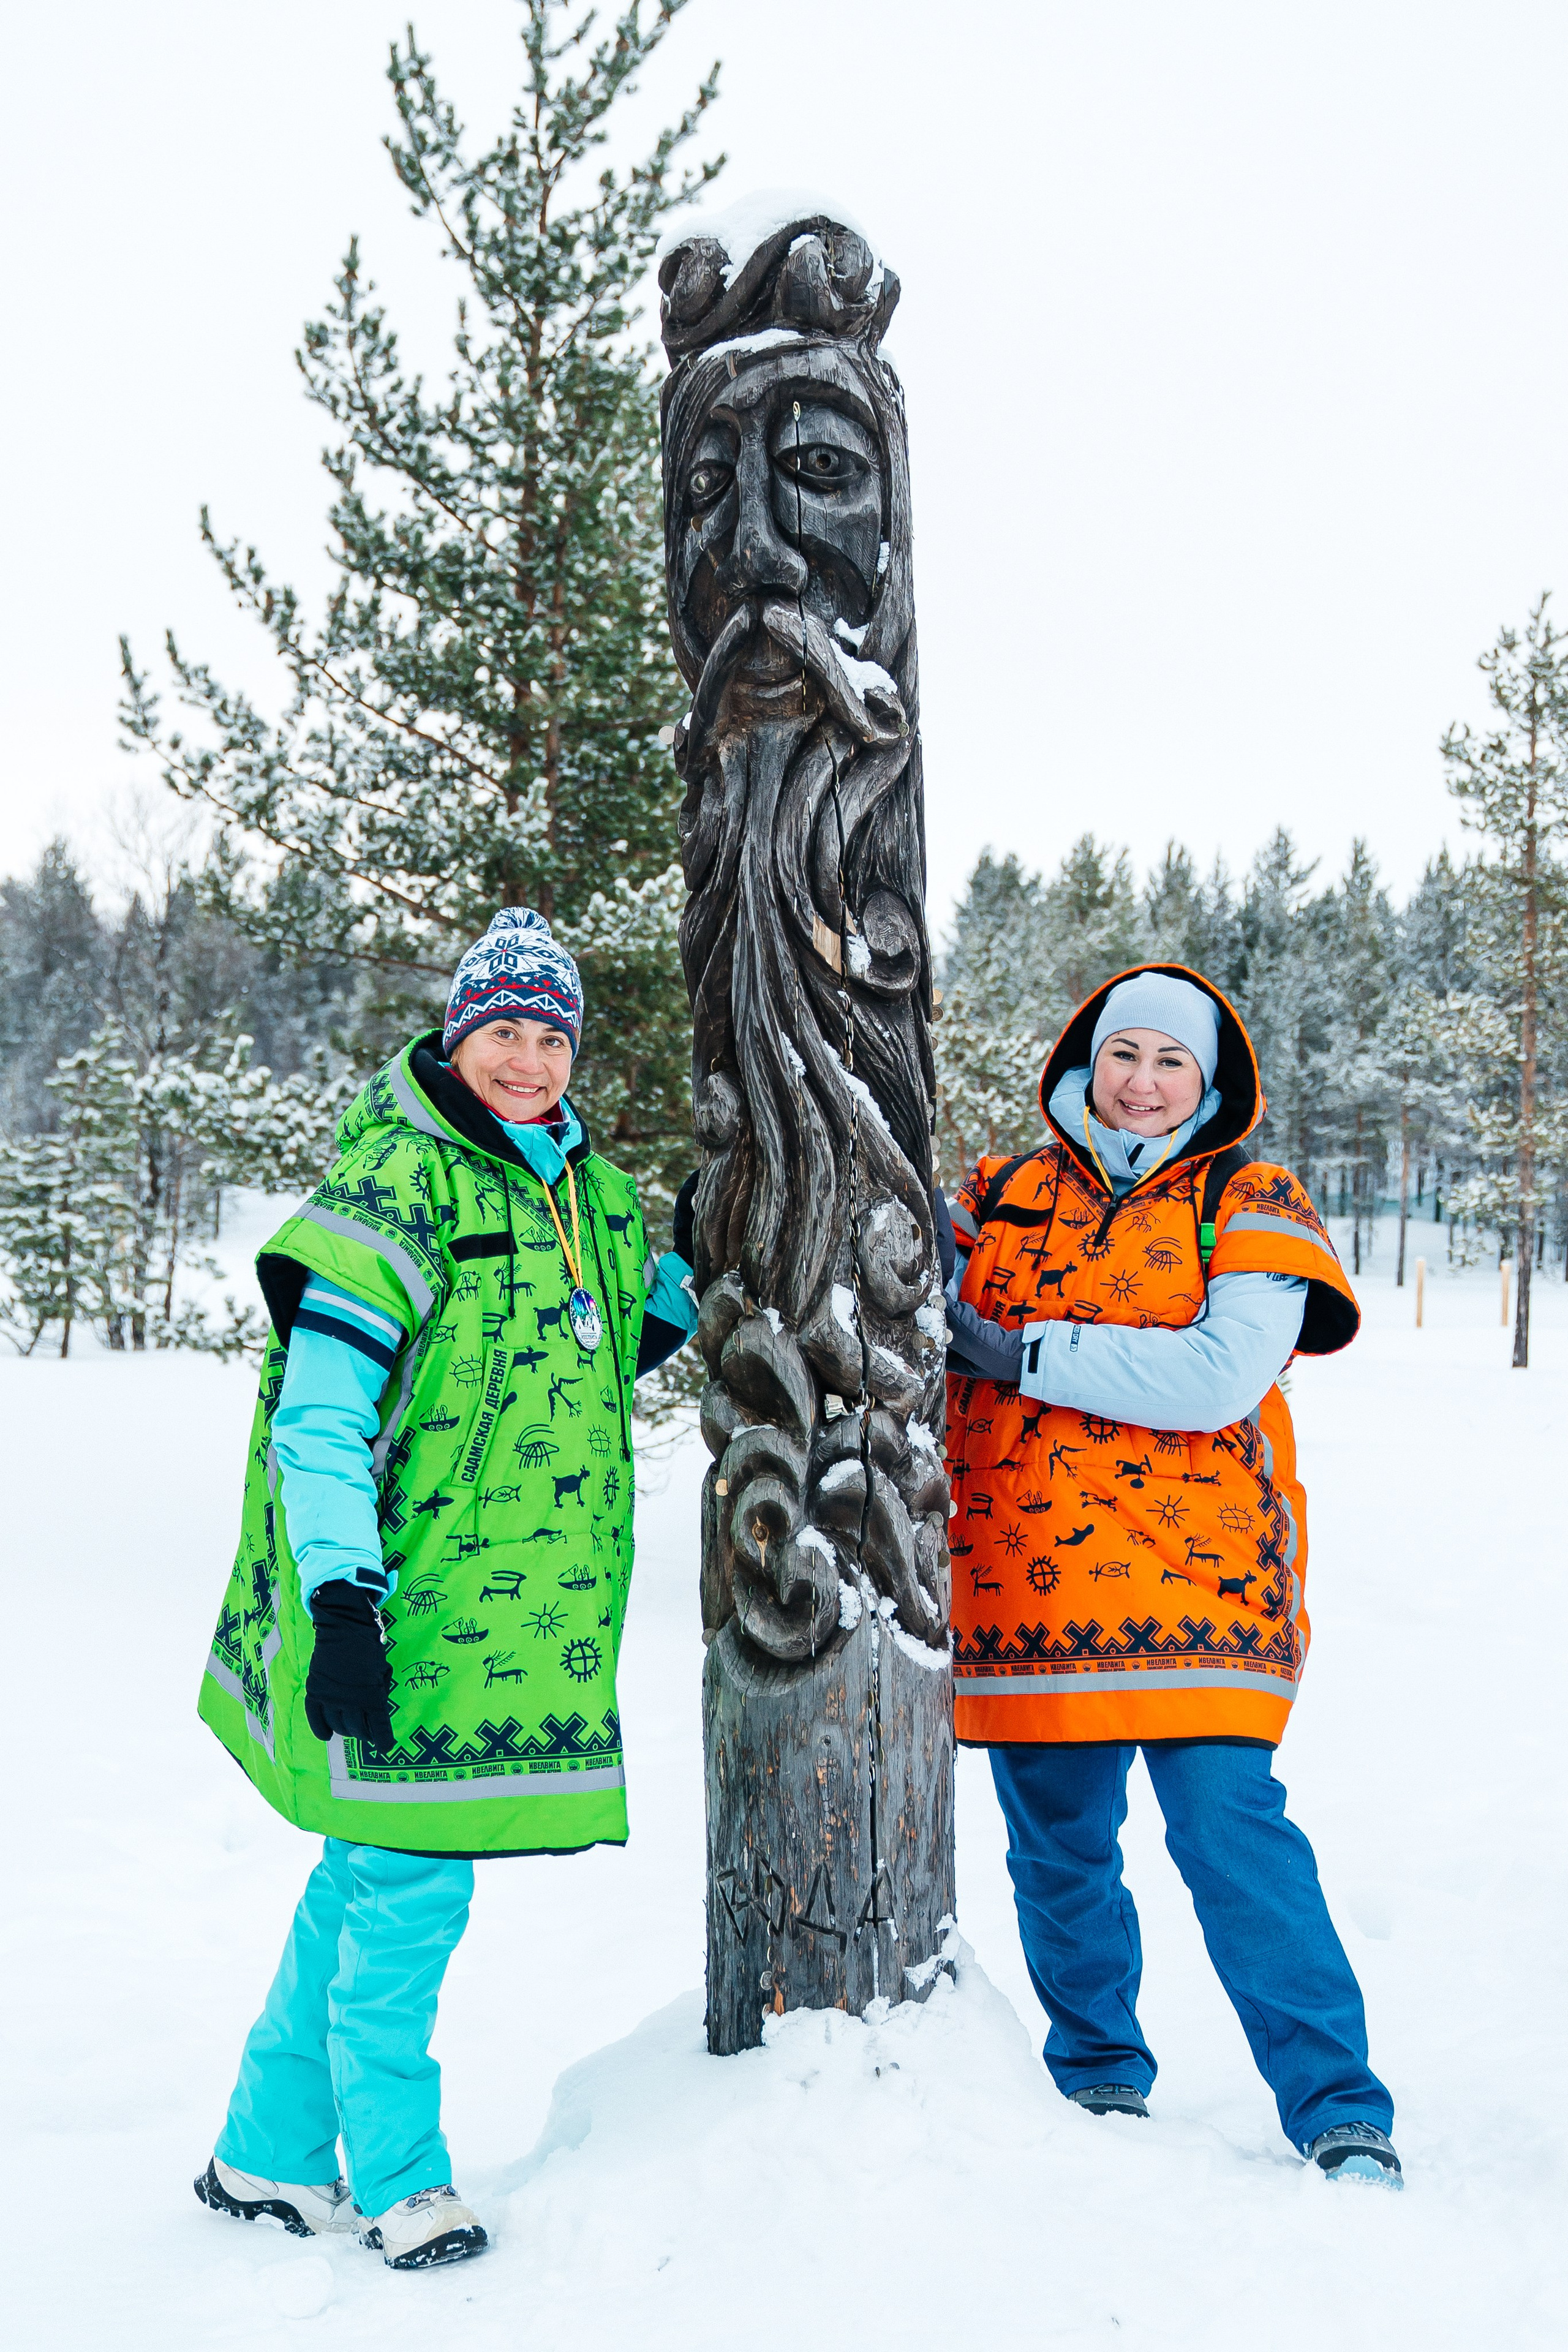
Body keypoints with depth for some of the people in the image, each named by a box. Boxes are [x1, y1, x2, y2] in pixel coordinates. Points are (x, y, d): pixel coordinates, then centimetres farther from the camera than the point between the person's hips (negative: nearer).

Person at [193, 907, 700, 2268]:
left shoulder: (588, 1192, 12)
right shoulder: (398, 1183, -12)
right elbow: (319, 1411, -15)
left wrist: (686, 1273, 10)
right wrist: (339, 1603, -22)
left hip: (529, 1617, 8)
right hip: (412, 1612, -8)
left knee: (375, 1874, 17)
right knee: (410, 1884, 1)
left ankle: (271, 2155, 32)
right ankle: (398, 2178, 21)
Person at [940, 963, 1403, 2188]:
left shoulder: (1250, 1207, 2)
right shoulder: (999, 1199, 12)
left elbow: (1220, 1374, -14)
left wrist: (1020, 1351, -14)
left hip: (1189, 1579, -3)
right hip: (1025, 1581, 3)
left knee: (1232, 1835, -9)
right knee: (1058, 1851, 12)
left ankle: (1344, 2117, 4)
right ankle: (1098, 2082, 31)